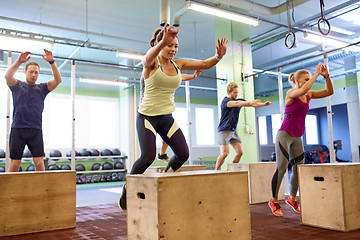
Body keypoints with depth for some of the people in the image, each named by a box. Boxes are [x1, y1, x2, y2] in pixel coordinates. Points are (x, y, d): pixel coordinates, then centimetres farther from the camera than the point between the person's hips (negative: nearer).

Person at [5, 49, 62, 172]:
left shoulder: (42, 88, 13)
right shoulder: (17, 86, 11)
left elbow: (58, 80, -2)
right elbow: (7, 76, -10)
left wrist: (51, 62, -13)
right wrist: (19, 61, -22)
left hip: (36, 131, 1)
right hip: (18, 130, -1)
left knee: (39, 163, -5)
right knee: (14, 164, 1)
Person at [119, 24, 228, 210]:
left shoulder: (179, 64, 6)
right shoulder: (151, 64, -11)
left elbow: (204, 64, 0)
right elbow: (148, 58, -36)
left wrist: (218, 56, -22)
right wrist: (163, 41, -57)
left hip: (167, 117, 6)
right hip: (147, 116, -6)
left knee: (183, 154, -2)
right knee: (148, 156, -18)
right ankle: (127, 189, 8)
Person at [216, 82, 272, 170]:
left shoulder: (239, 100, 9)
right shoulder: (225, 101, -12)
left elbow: (253, 104, 4)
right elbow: (236, 103, -32)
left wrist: (264, 104, -13)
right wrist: (250, 102, -43)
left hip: (233, 131, 7)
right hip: (224, 130, -7)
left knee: (240, 152, 0)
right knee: (225, 153, -17)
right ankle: (216, 171, -1)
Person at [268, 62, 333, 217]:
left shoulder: (309, 95, 10)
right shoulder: (291, 93, -11)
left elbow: (329, 92, 7)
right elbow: (302, 90, -33)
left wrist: (326, 76, -6)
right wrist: (316, 74, -24)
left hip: (297, 138, 7)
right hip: (284, 135, -7)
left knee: (298, 169, 7)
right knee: (281, 168, -9)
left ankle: (292, 198, 23)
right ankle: (274, 201, 3)